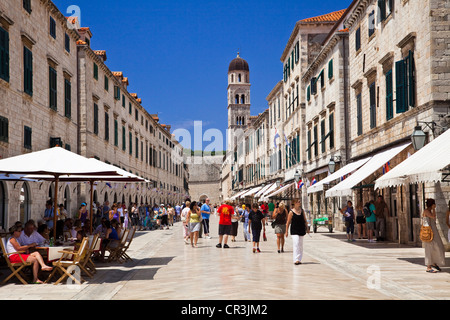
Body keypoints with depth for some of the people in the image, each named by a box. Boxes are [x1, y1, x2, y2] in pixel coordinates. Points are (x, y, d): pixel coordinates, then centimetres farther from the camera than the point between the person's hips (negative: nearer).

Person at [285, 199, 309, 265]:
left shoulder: (302, 210, 6)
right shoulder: (291, 212, -8)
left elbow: (305, 220, 14)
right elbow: (288, 222, -4)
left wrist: (307, 228, 12)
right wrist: (286, 231, -5)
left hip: (301, 230, 5)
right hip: (294, 231, -5)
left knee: (300, 245, 10)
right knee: (296, 244, -14)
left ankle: (299, 259, 19)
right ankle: (296, 260, -15)